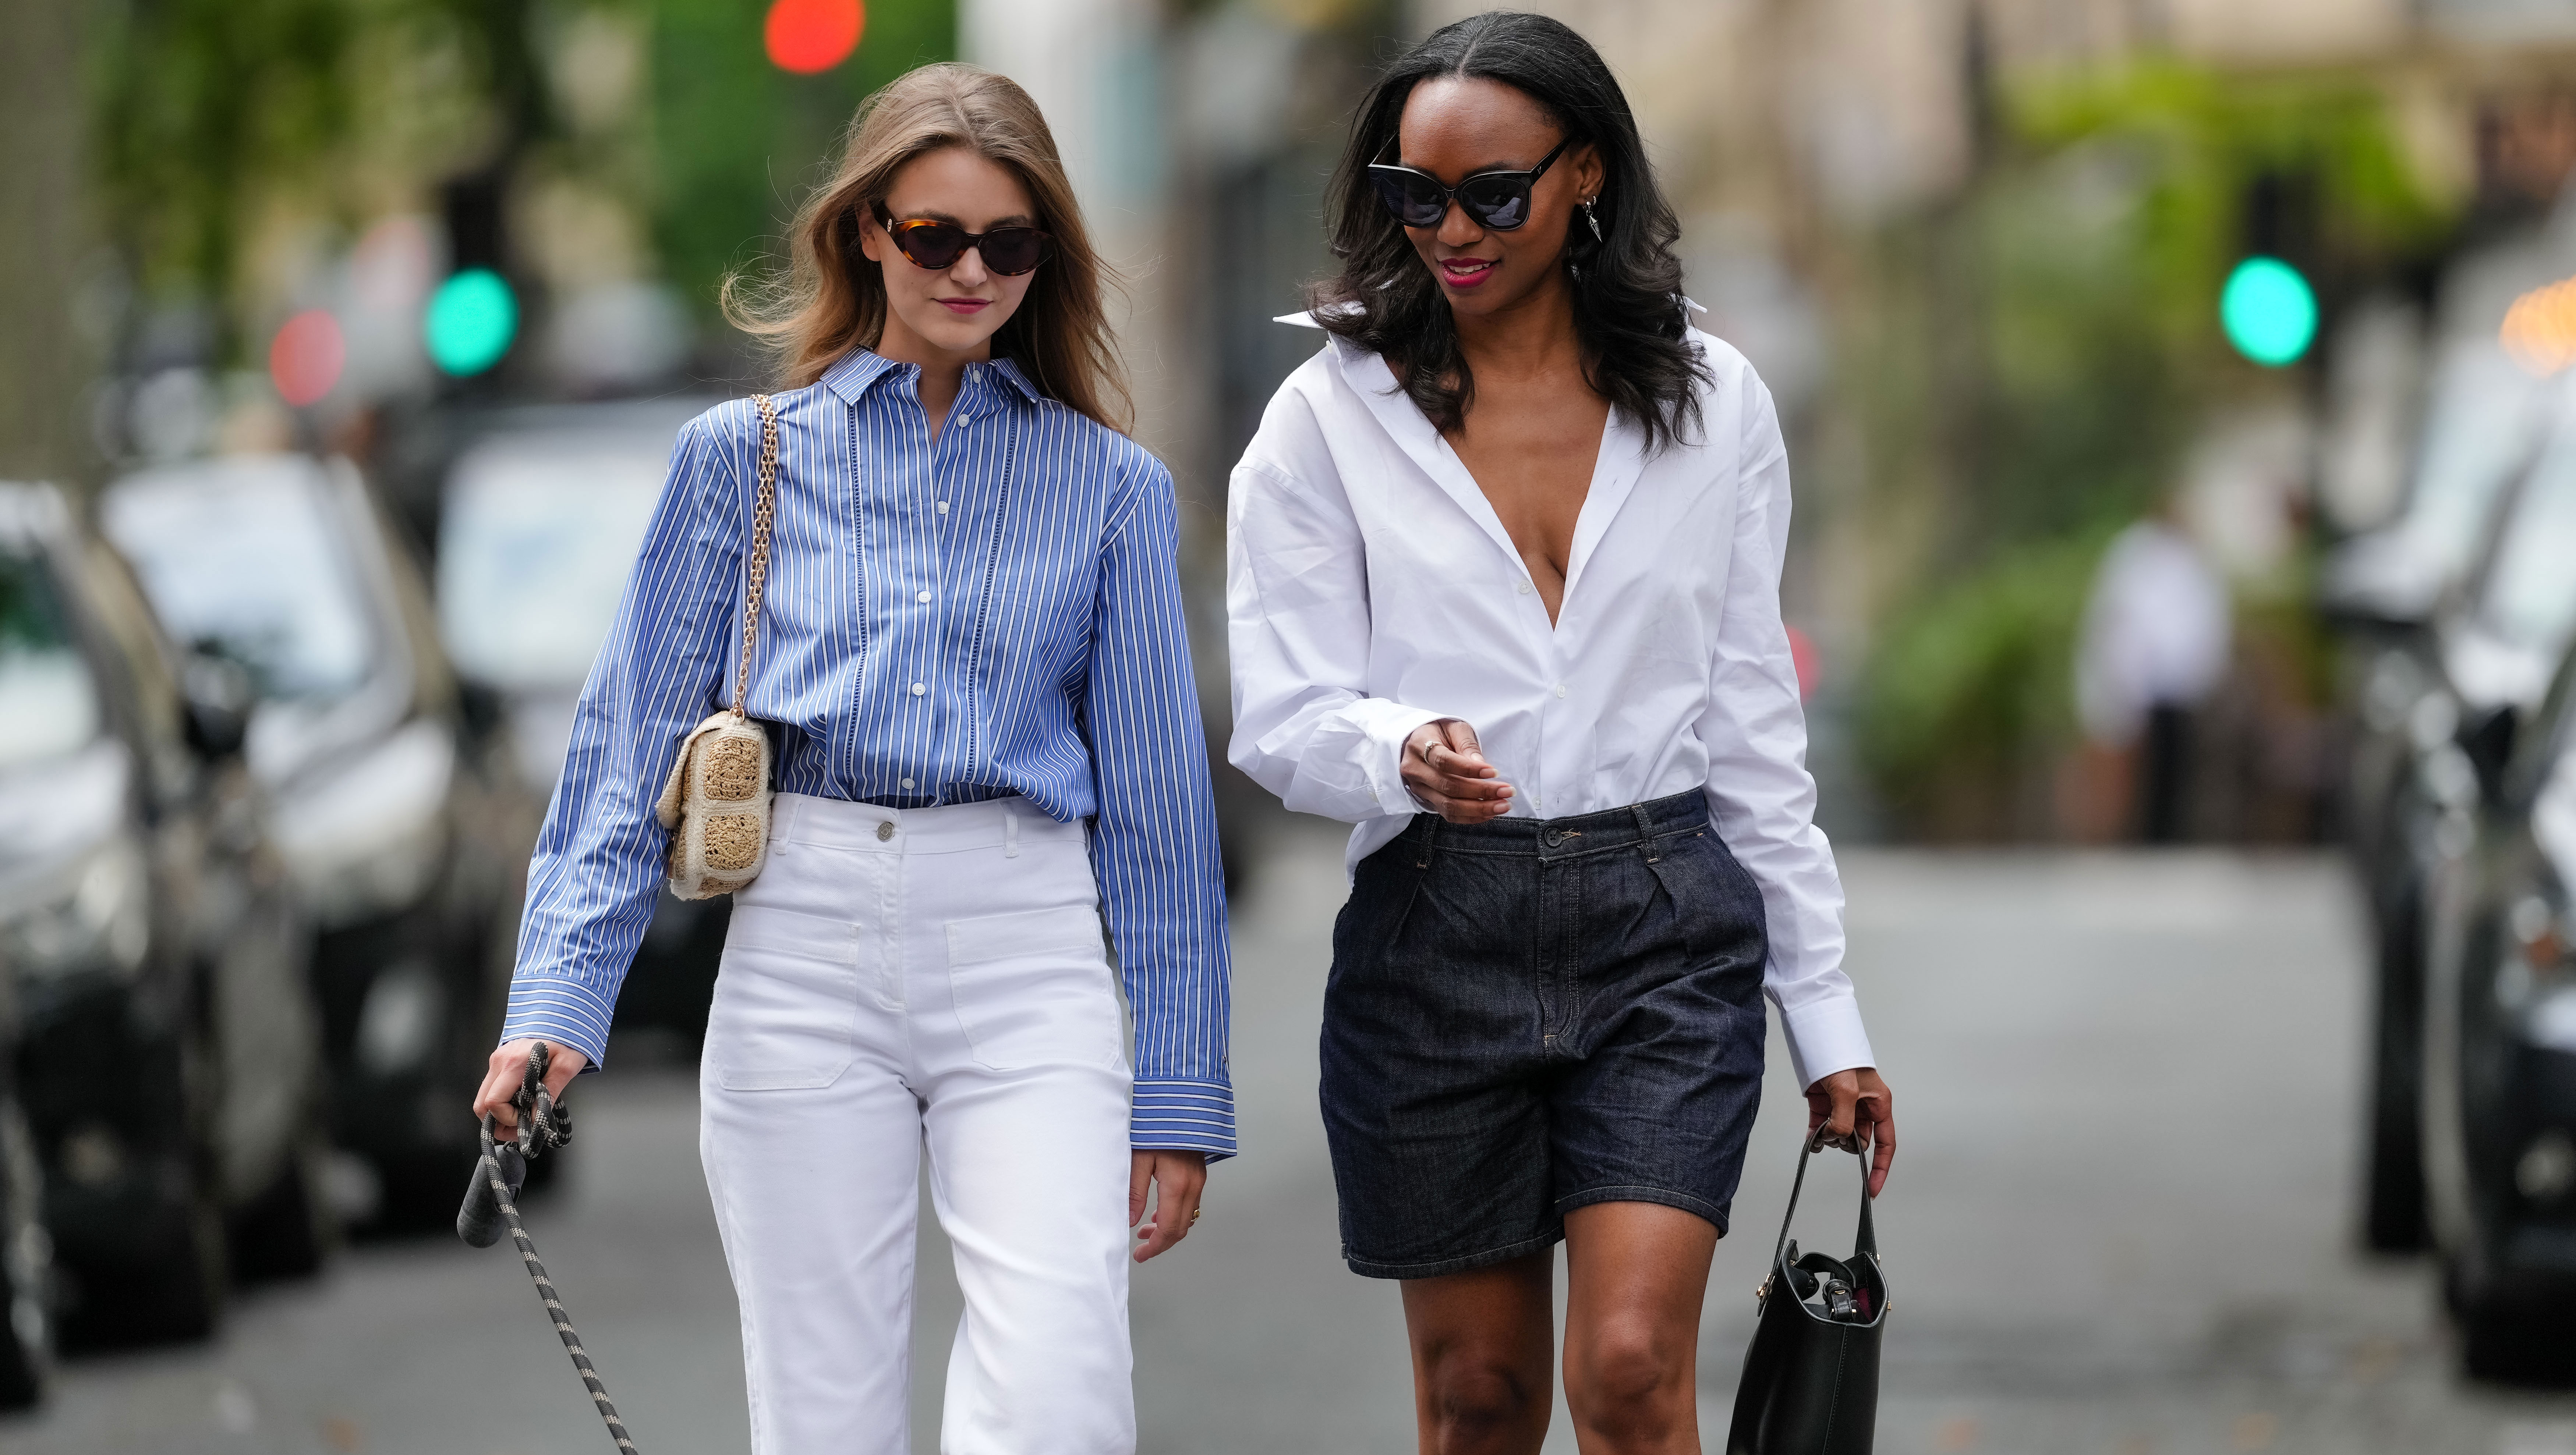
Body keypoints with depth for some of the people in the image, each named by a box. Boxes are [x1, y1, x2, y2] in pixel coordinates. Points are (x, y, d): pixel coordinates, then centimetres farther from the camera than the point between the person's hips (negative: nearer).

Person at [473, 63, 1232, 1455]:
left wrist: (1180, 1088, 9)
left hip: (1027, 950, 0)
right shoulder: (743, 456, 10)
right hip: (804, 941, 0)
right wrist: (559, 999, -2)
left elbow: (1156, 790, 11)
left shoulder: (1109, 486, 10)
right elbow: (634, 738, 9)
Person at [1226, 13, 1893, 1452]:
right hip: (1434, 938, 0)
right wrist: (1404, 754, -27)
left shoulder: (1713, 403, 6)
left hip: (1666, 925, 0)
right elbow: (1284, 719, -3)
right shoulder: (1333, 417, 1)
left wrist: (1828, 1019, 8)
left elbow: (1752, 720, 10)